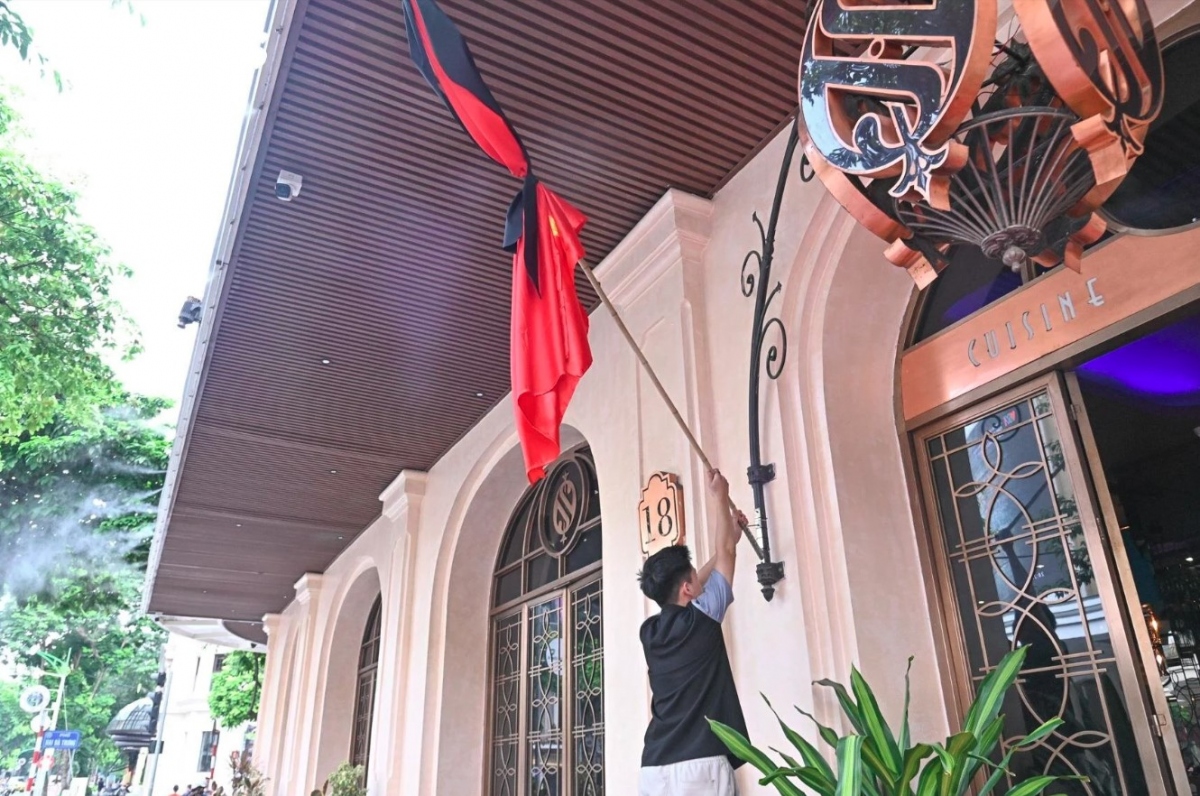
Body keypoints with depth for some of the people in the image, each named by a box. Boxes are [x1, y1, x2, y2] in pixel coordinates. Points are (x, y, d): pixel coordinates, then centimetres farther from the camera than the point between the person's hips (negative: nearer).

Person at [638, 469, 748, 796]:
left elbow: (691, 586, 31)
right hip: (699, 766, -6)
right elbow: (727, 552, 11)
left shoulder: (650, 631, 13)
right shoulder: (699, 619, -3)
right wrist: (721, 498, 25)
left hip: (654, 769, 6)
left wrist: (728, 533, 39)